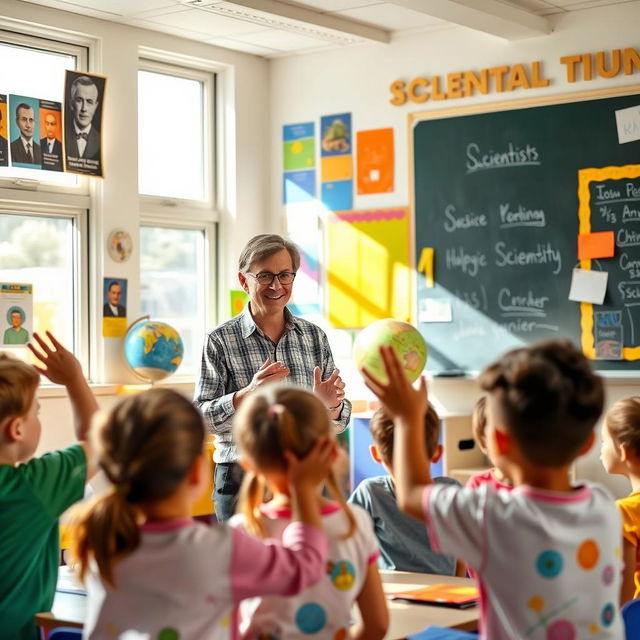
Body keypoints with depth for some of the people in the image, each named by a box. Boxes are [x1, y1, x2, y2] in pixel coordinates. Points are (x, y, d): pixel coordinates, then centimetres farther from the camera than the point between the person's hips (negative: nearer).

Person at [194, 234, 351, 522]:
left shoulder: (315, 336, 8)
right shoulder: (221, 341, -2)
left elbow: (337, 424, 10)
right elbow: (201, 418, -9)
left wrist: (331, 405, -13)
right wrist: (247, 395, -25)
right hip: (242, 484, -3)